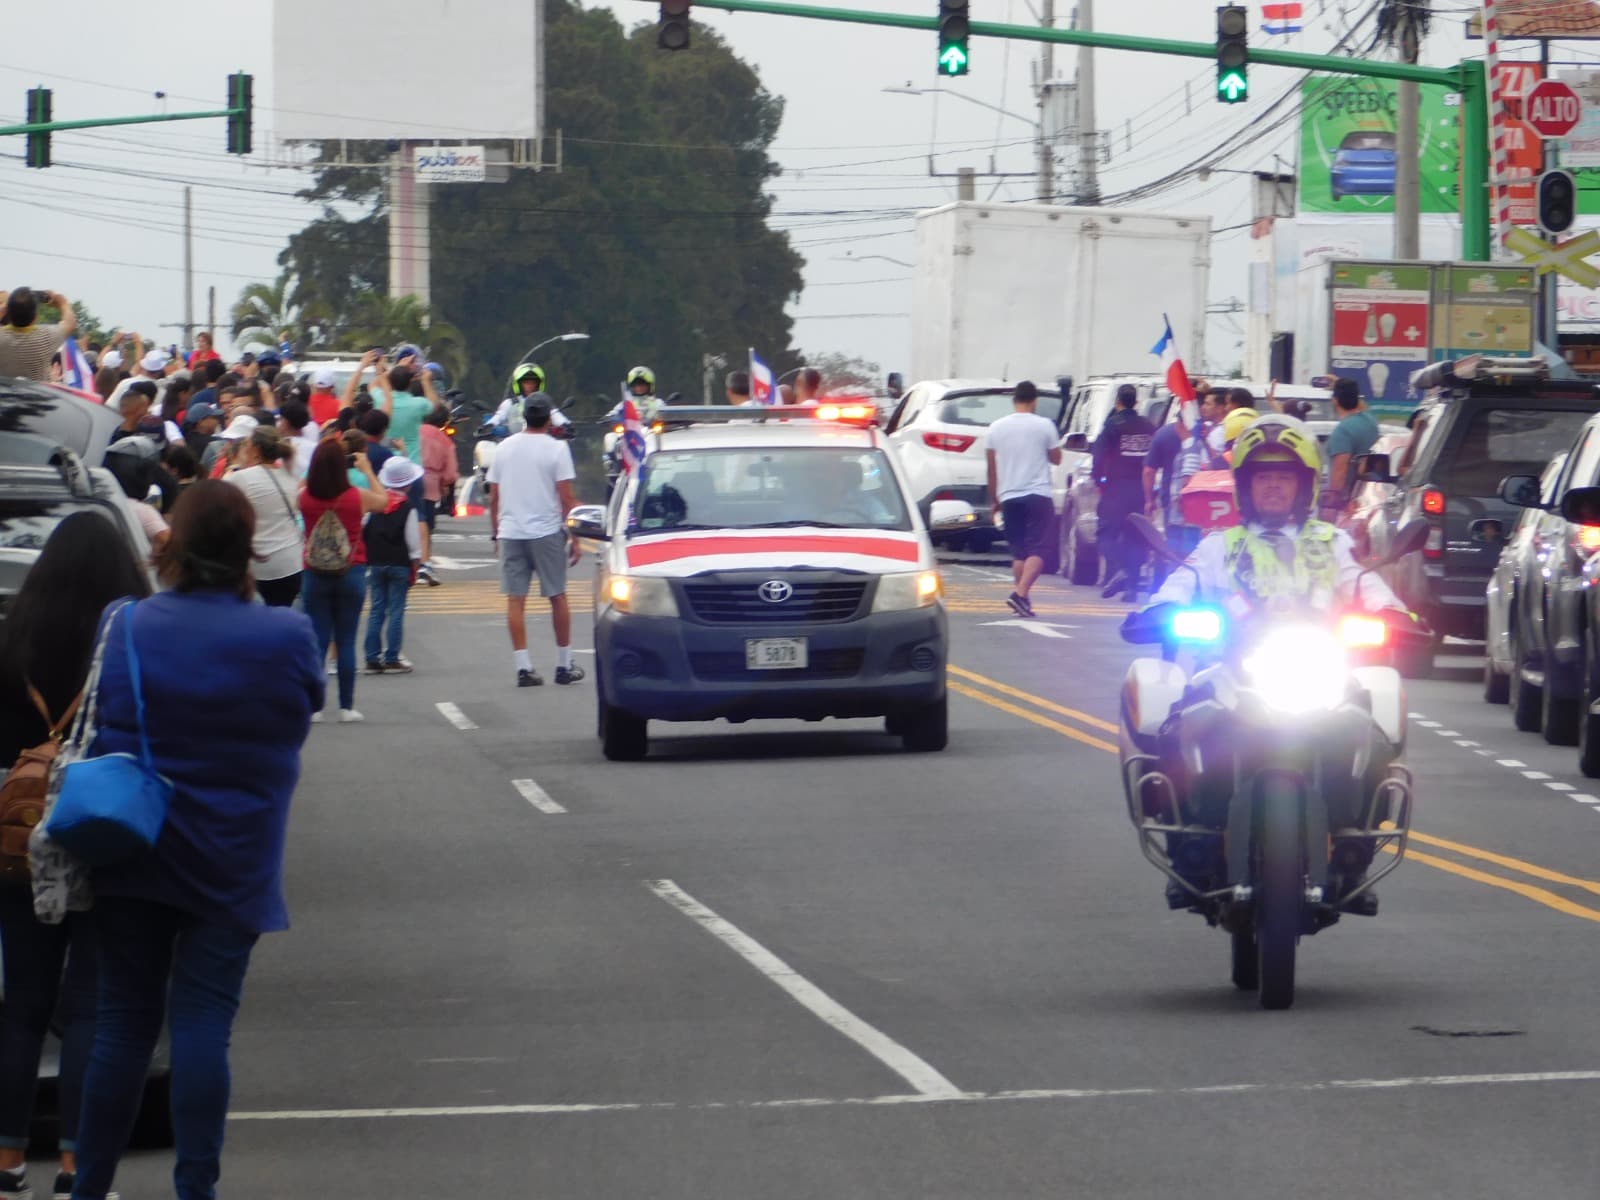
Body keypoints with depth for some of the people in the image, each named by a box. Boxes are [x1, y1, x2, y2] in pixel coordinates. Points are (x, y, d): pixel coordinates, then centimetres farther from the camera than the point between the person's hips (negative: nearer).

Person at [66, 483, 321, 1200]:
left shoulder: (123, 627, -7)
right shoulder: (287, 638, -10)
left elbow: (95, 734, 4)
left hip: (133, 853, 1)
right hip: (233, 865, -1)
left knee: (125, 1020, 9)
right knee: (204, 1022, 0)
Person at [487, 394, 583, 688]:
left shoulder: (504, 448, 6)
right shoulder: (556, 449, -6)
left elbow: (493, 498, 9)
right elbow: (567, 498, -8)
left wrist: (496, 532, 20)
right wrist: (575, 539, -2)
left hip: (510, 532, 3)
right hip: (546, 532, -3)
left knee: (515, 600, 1)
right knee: (557, 597, 8)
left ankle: (523, 667, -4)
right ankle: (564, 666, 13)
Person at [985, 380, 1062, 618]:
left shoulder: (997, 428, 5)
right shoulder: (1043, 426, -4)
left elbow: (992, 468, 9)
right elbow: (1055, 458, 7)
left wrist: (994, 499, 18)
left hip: (1008, 497, 4)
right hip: (1037, 495, -3)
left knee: (1019, 551, 13)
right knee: (1037, 549, -5)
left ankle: (1021, 596, 10)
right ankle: (1021, 593, -22)